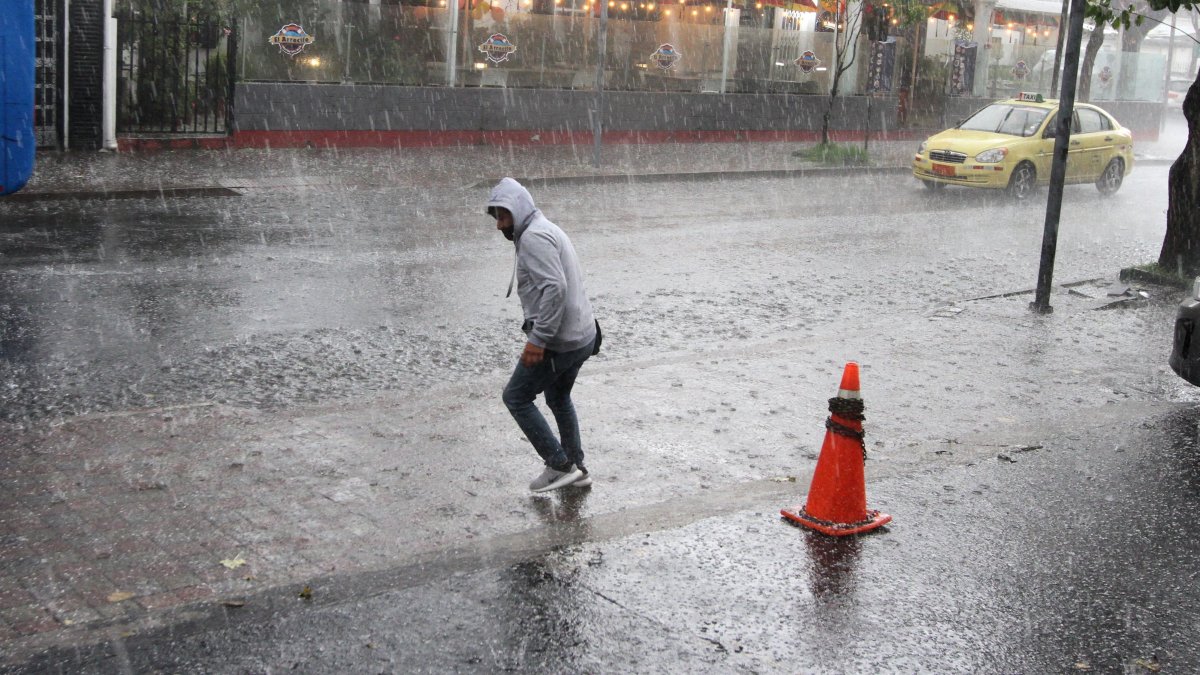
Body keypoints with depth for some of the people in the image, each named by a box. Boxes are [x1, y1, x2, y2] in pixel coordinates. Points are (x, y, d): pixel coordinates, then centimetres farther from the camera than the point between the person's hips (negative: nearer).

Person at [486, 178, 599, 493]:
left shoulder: (534, 237, -16)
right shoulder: (548, 231, 17)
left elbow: (554, 288, -27)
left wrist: (538, 339, -27)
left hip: (558, 342, -10)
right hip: (582, 336, 10)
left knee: (517, 397, 3)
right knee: (559, 398, 25)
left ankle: (559, 465, 5)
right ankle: (575, 469, 32)